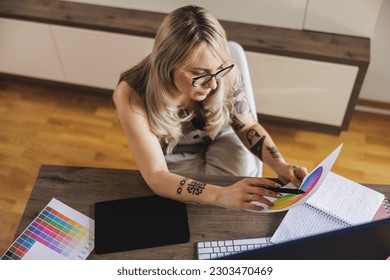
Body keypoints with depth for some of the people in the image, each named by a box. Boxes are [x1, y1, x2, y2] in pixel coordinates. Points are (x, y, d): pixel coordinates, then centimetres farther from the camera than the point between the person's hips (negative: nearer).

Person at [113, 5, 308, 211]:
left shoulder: (225, 74, -28)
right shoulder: (131, 94, -35)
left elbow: (247, 126, -9)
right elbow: (156, 177, -38)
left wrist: (280, 166, -27)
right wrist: (221, 196, -54)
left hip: (220, 141, 3)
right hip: (175, 162, -2)